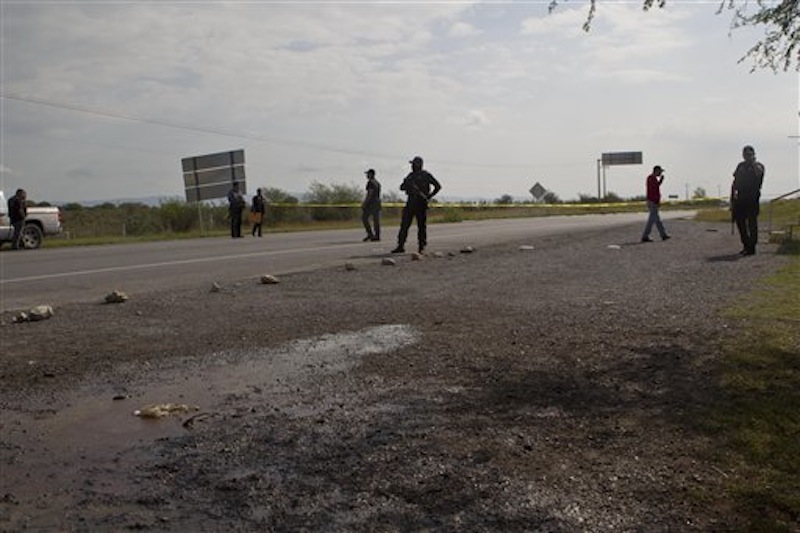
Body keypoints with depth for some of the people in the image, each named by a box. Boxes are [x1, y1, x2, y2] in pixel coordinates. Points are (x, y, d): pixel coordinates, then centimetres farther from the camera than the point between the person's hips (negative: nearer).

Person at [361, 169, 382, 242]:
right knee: (376, 220, 6)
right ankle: (377, 236, 3)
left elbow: (370, 193, -20)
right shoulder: (377, 182, 15)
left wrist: (364, 203, -19)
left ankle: (370, 234, -9)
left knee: (364, 218, -3)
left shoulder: (370, 182, -13)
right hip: (377, 202, 9)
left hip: (371, 202, -9)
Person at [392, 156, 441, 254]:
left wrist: (429, 196, -8)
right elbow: (402, 187, 13)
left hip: (421, 203, -5)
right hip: (410, 202, 5)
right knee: (404, 224, -3)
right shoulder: (410, 175, 14)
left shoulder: (426, 175, -3)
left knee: (422, 226, 1)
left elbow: (438, 186, -1)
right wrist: (406, 184, -10)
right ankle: (400, 246, -2)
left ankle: (422, 247, 9)